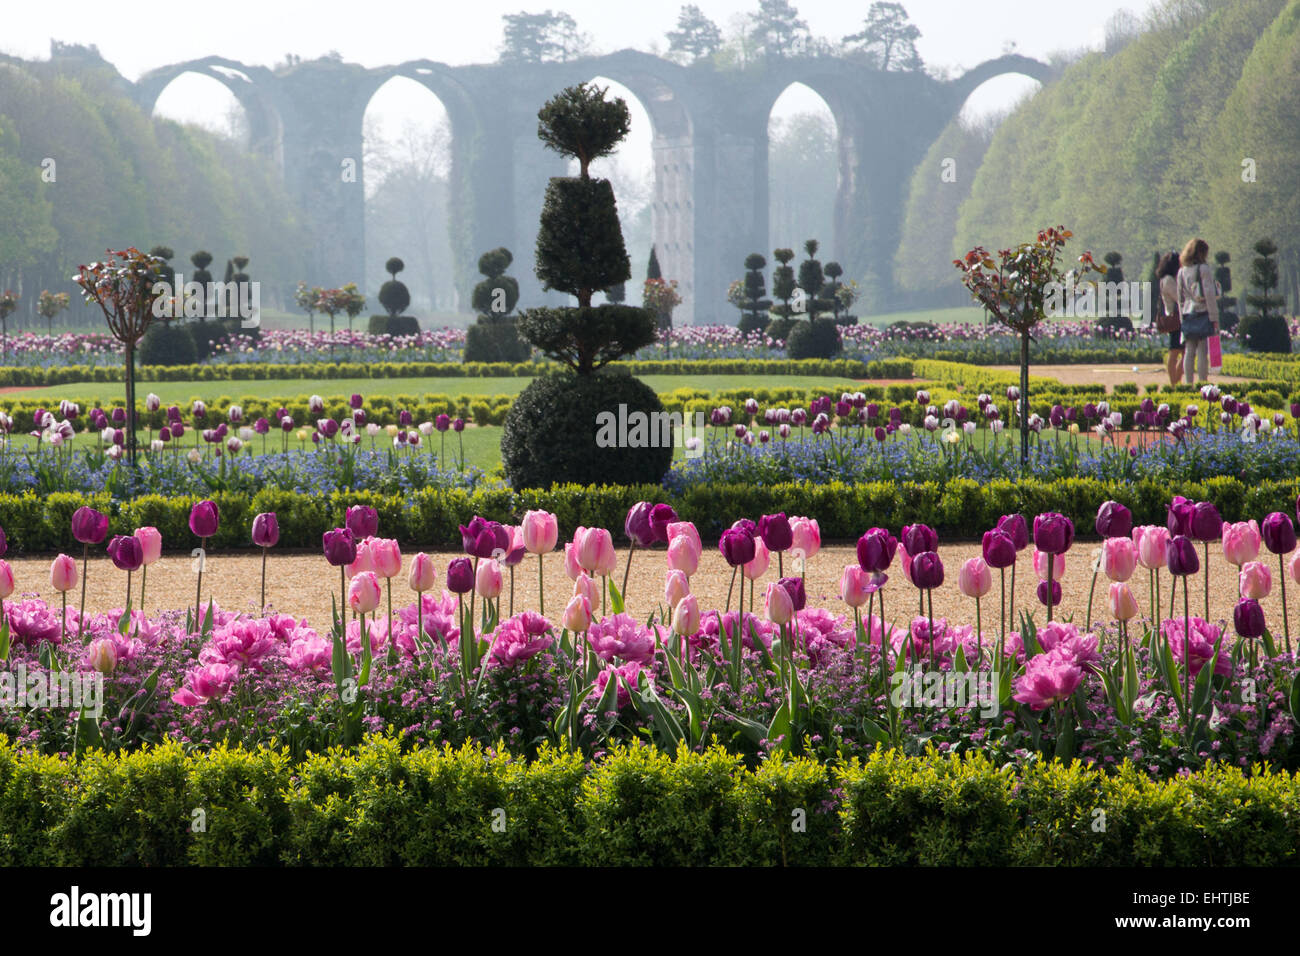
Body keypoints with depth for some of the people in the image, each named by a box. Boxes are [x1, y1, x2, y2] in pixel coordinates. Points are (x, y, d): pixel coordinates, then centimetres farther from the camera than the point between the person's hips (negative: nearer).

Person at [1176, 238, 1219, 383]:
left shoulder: (1182, 271, 11)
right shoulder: (1204, 269, -7)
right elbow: (1209, 295, -11)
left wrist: (1182, 319, 19)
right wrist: (1214, 318, -9)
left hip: (1187, 316, 6)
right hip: (1203, 314, -6)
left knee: (1189, 352, 6)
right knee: (1203, 352, -6)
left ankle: (1188, 383, 6)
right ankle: (1203, 384, -7)